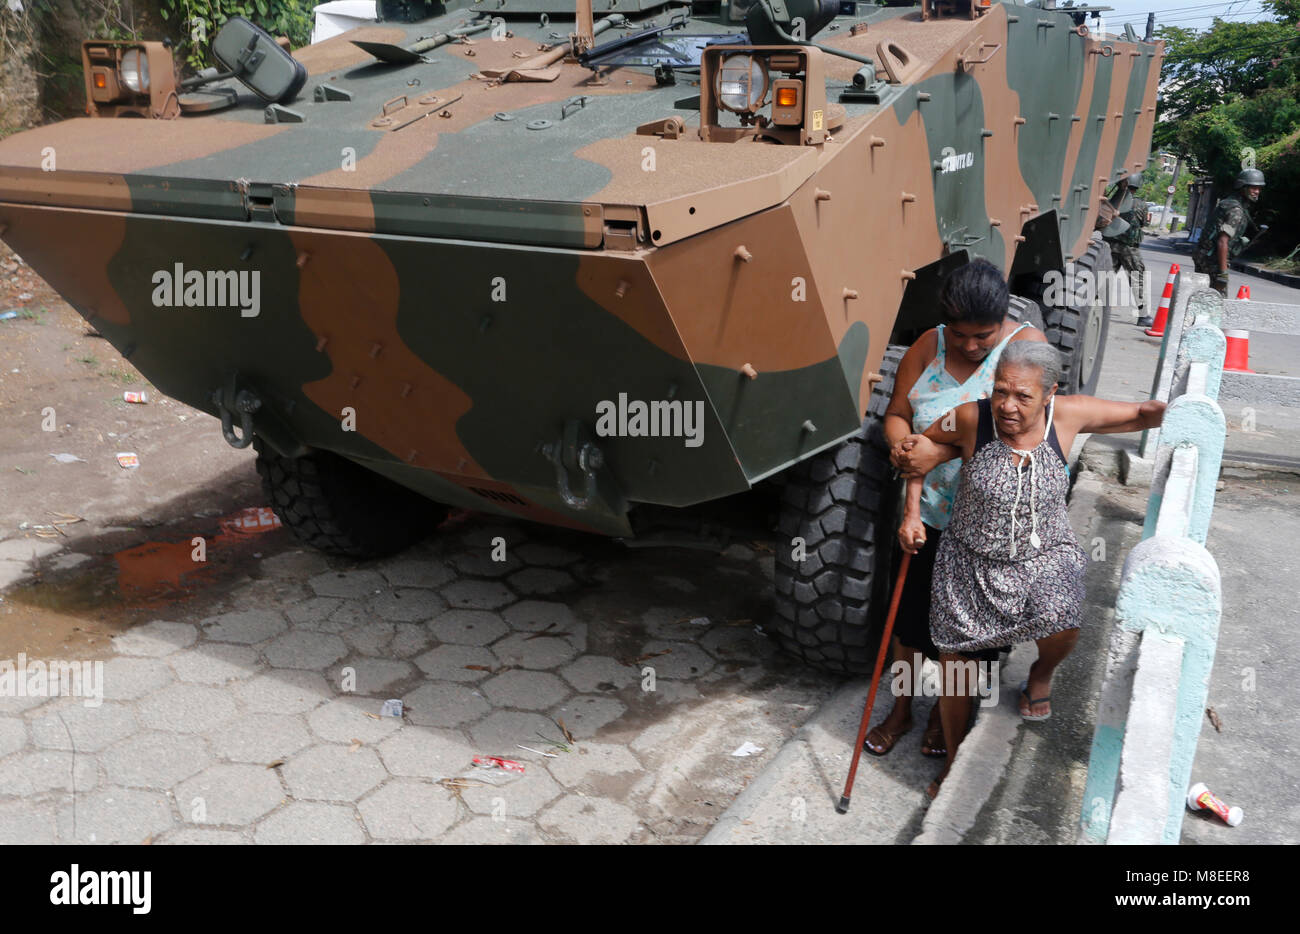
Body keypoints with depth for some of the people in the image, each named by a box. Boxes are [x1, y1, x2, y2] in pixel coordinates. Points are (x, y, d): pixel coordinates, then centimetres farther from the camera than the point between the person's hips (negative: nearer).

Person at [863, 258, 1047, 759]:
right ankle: (901, 707, 35)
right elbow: (897, 412, 2)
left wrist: (940, 450, -34)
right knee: (910, 609, 13)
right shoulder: (927, 347, -2)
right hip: (928, 507, 3)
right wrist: (901, 445, -22)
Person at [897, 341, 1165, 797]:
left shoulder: (1067, 414, -14)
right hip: (970, 562, 0)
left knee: (1062, 629, -31)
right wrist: (912, 512, -7)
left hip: (1044, 555, 0)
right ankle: (953, 761, 37)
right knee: (954, 670, 9)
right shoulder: (971, 419, -19)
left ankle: (1041, 673, 9)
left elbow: (1139, 415, 0)